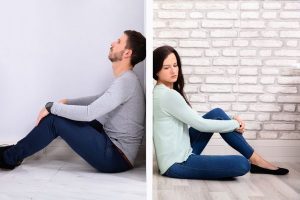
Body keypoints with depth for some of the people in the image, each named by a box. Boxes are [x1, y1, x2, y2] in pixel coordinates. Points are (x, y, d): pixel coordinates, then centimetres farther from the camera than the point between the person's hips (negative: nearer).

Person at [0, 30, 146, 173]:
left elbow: (89, 113, -26)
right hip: (112, 142, 9)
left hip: (116, 158, -9)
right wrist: (67, 102, 14)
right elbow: (99, 99, 24)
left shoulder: (125, 81, -21)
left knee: (54, 119, -10)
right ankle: (16, 151, 22)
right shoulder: (124, 80, 11)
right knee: (57, 113, 11)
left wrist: (51, 107, -13)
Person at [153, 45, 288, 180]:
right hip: (177, 164, -10)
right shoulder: (168, 95, -20)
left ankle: (255, 159, 10)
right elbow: (201, 124, -16)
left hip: (182, 153, 10)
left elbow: (195, 120, 12)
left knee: (217, 114, 5)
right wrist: (235, 124, -2)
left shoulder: (163, 92, 11)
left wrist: (231, 121, 3)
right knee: (241, 164, -22)